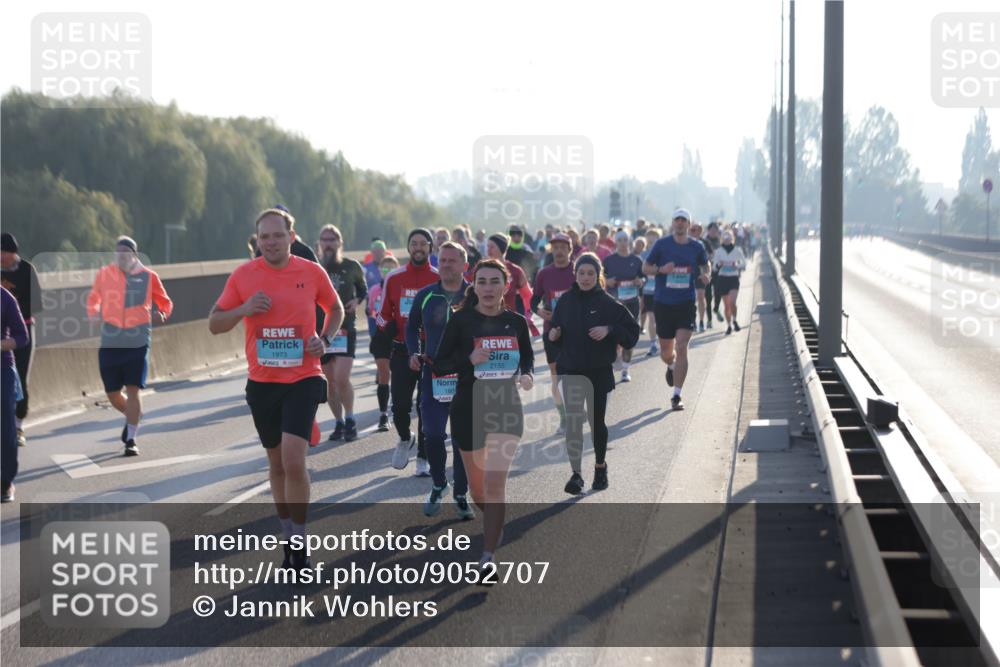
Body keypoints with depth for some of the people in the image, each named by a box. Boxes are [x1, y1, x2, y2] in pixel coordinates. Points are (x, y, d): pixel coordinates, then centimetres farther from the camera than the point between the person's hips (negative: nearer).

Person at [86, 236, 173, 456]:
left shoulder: (148, 276, 2)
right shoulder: (104, 274, 6)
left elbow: (165, 302, 14)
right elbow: (93, 298, 22)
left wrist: (162, 313, -8)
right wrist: (93, 313, 2)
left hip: (138, 342, -2)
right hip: (110, 343, 2)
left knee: (133, 390, -11)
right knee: (113, 394, 7)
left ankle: (131, 440, -4)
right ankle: (133, 416, 38)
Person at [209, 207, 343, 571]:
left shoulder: (312, 272, -2)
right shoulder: (243, 275, -1)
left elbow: (336, 309, 15)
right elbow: (215, 324, 4)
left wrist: (324, 339, -4)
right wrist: (244, 309, -14)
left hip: (303, 380, -3)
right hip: (262, 382, 3)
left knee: (294, 460, -15)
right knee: (276, 463, 12)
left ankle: (299, 543, -2)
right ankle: (290, 538, 26)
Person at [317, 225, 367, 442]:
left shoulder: (352, 267, 3)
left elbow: (363, 289, 18)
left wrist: (357, 301, -2)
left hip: (345, 328, -2)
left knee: (341, 378, -16)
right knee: (329, 382, 6)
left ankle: (350, 419, 2)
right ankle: (339, 423, 20)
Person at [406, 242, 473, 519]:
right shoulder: (425, 296, 5)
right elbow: (412, 327, 19)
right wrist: (414, 353, 5)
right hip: (433, 374, 1)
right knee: (432, 434, -6)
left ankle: (461, 495, 15)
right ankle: (438, 484, 19)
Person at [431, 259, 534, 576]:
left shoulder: (516, 322, 2)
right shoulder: (461, 320, -5)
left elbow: (528, 359, 17)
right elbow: (438, 365, -4)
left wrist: (527, 375, -5)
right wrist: (469, 360, -21)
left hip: (506, 408, 0)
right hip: (469, 409, 0)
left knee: (495, 482, -14)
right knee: (477, 486, 13)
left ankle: (488, 555, -11)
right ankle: (494, 523, 45)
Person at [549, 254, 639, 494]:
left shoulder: (607, 303, -6)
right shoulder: (566, 301, 1)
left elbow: (632, 331, -5)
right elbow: (556, 330, 13)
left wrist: (609, 330, -20)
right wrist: (554, 335, -9)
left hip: (599, 370, -1)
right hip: (571, 370, 1)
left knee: (596, 421, 13)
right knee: (573, 420, -12)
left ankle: (600, 467, 35)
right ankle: (576, 475, -12)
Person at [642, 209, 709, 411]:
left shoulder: (697, 247, 3)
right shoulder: (662, 244, -1)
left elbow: (705, 264, 21)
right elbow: (645, 267, 4)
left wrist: (705, 275, -1)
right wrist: (661, 269, -16)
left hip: (686, 303, -1)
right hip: (663, 303, 1)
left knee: (681, 348, -13)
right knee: (666, 351, 10)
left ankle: (676, 396, -9)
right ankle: (671, 366, 49)